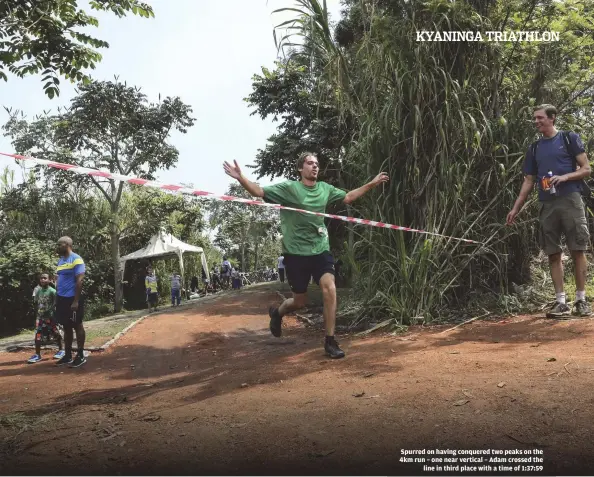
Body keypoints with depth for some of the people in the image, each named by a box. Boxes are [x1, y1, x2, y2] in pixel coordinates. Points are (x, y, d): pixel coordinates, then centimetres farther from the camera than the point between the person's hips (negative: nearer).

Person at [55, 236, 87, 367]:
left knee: (77, 326, 0)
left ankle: (80, 356, 7)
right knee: (66, 327, 13)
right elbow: (59, 279, 18)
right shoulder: (60, 260, 13)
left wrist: (76, 301, -21)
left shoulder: (76, 259, -12)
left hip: (72, 299, -8)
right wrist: (57, 298, 14)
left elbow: (79, 281, -17)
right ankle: (67, 355, 21)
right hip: (61, 299, 8)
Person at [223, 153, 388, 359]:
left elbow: (348, 197, 22)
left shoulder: (325, 188, 6)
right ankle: (277, 312, 41)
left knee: (330, 289, -17)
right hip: (296, 252, -3)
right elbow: (259, 191, -15)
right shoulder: (289, 187, -8)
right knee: (300, 301, 5)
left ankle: (330, 341, -5)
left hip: (320, 249, 4)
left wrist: (372, 184, 20)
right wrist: (240, 178, -33)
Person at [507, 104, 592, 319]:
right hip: (547, 205, 4)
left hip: (571, 200, -4)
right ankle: (561, 302, 6)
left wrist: (564, 177, -16)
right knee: (553, 254, 1)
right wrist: (515, 208, 9)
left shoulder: (569, 138, 5)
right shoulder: (534, 149, 16)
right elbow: (528, 181, 16)